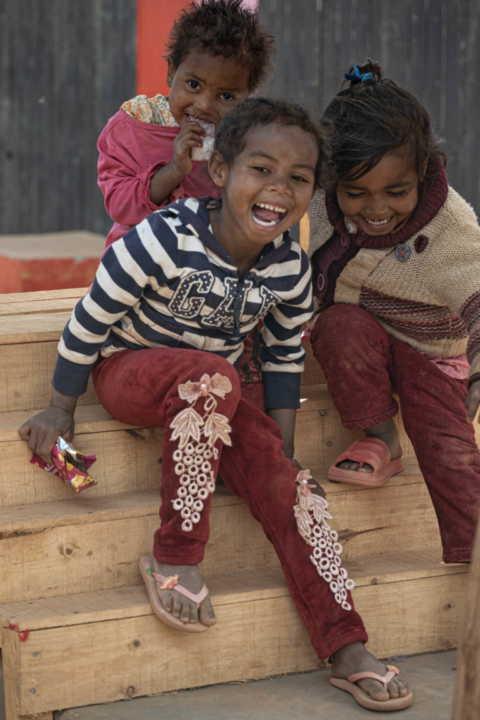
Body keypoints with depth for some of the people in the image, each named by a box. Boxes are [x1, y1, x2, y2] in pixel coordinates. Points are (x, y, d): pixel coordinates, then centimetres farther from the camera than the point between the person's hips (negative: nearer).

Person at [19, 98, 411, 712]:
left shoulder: (289, 269, -10)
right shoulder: (162, 241, -26)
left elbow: (284, 355, 7)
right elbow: (89, 321, -16)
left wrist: (282, 449, 5)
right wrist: (60, 411, -8)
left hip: (209, 395, 5)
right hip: (127, 369, -5)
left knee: (285, 483, -14)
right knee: (212, 376, -37)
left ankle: (346, 646, -10)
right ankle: (174, 557, -25)